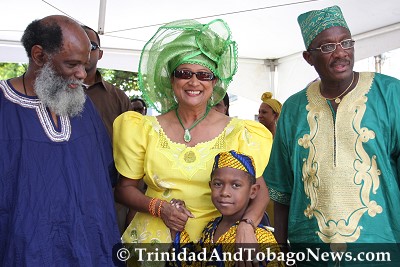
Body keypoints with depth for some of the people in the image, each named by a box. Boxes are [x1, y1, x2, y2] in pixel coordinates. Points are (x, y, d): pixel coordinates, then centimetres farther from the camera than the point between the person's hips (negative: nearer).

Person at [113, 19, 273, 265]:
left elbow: (260, 189, -4)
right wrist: (158, 207, -14)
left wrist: (246, 225, -23)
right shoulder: (146, 129, -2)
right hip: (155, 235, 1)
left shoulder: (237, 132, -4)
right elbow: (125, 187, 3)